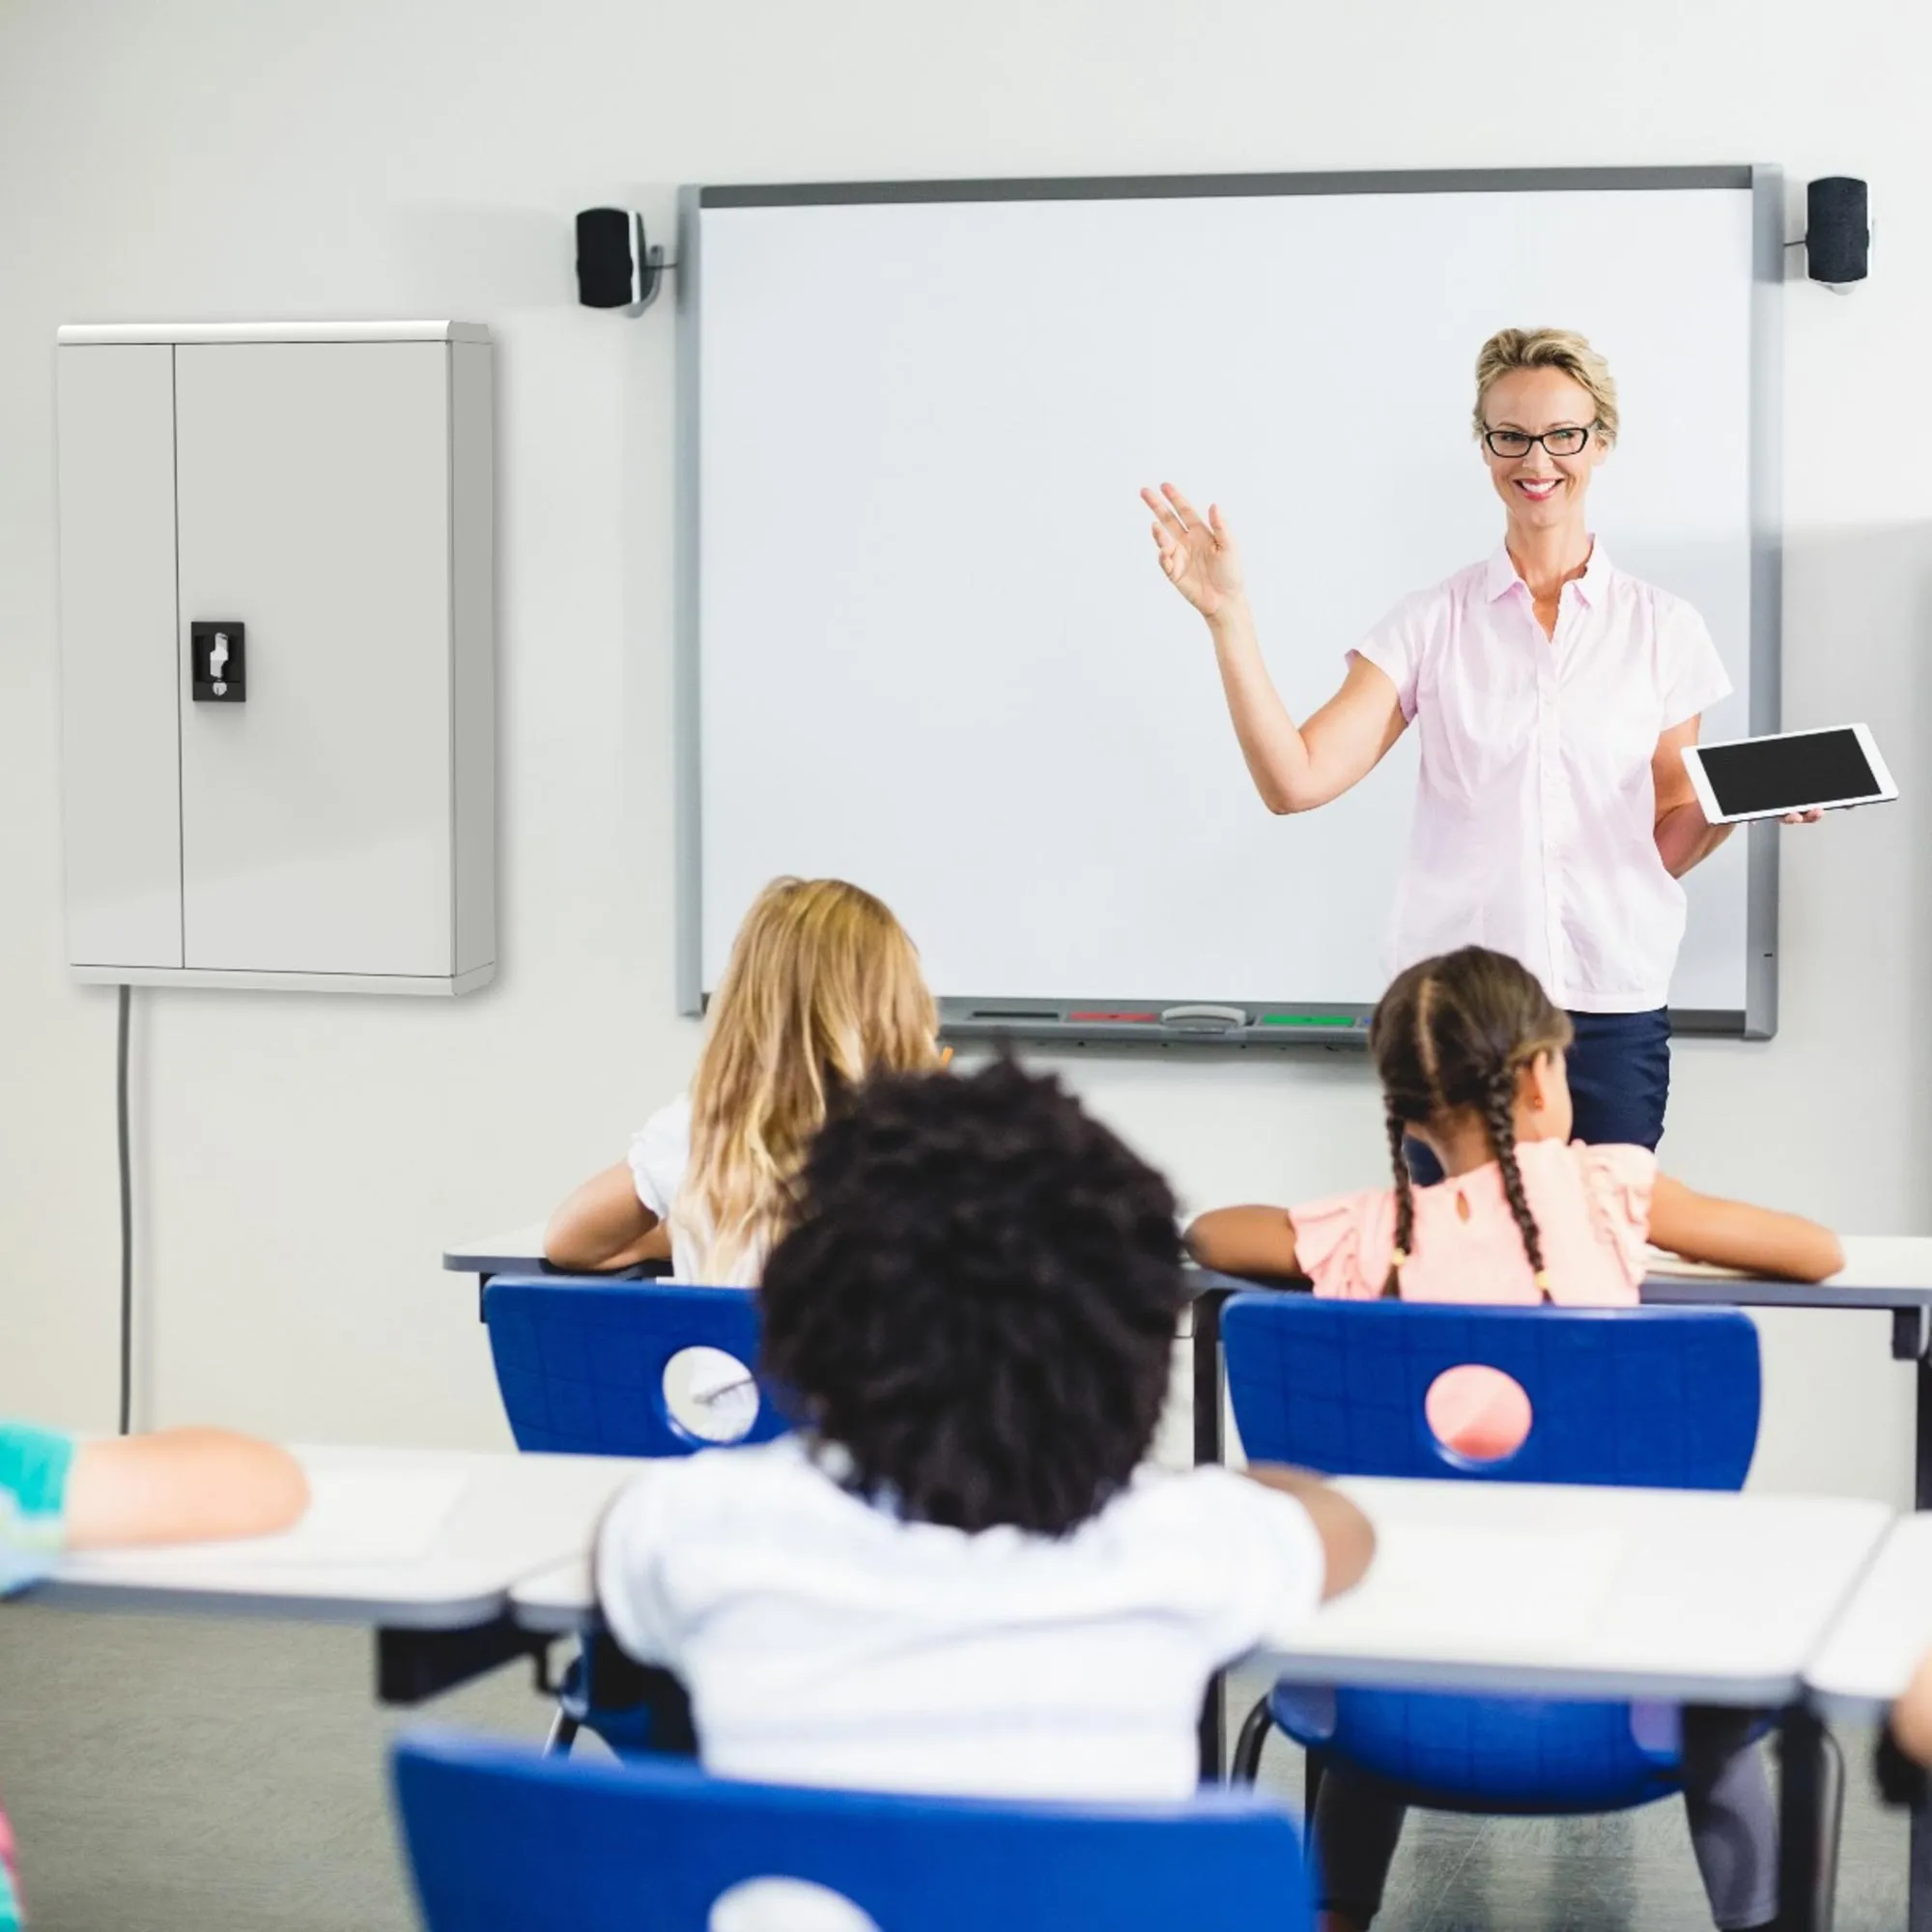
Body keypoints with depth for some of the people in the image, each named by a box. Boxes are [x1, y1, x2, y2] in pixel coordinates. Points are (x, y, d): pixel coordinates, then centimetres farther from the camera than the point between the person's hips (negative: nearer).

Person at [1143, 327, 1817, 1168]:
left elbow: (1666, 843, 11)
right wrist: (1228, 617, -11)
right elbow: (1295, 780, -6)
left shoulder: (1664, 628, 6)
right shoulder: (1433, 623, 4)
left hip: (1611, 1012, 0)